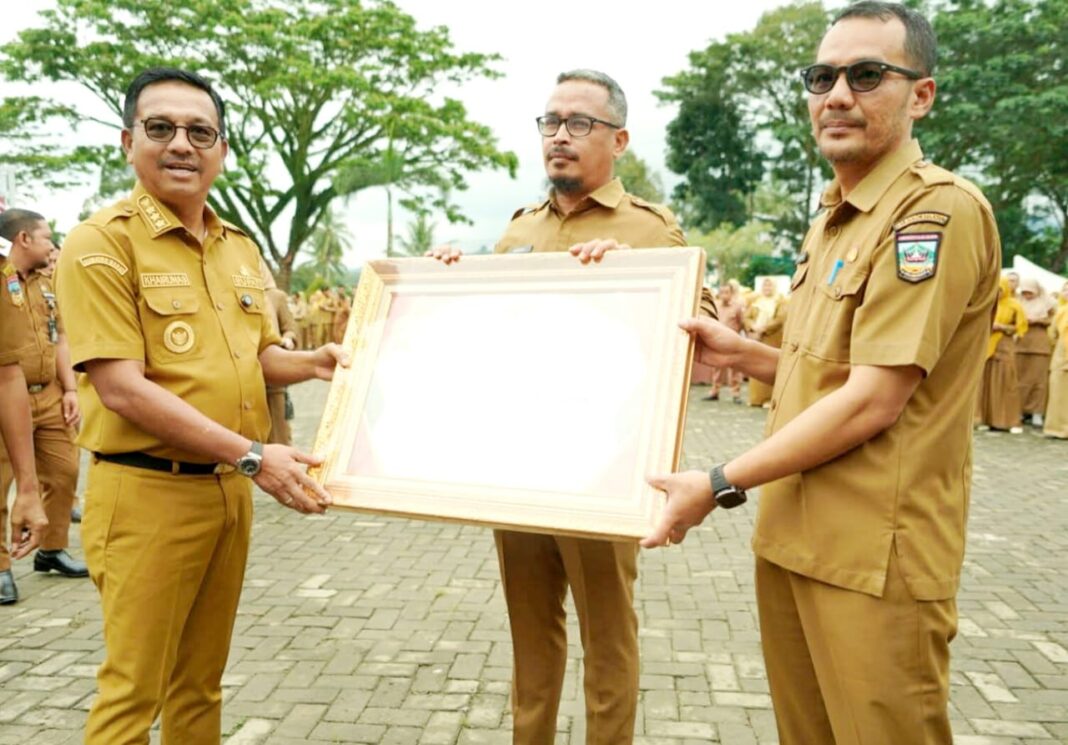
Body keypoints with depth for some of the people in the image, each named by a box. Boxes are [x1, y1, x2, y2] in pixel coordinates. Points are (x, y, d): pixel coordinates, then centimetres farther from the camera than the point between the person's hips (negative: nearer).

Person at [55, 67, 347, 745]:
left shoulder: (242, 248, 10)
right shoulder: (103, 243, -11)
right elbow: (121, 388, -19)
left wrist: (311, 363, -2)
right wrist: (252, 457, -23)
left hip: (231, 489, 7)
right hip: (147, 492, -6)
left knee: (202, 683, 19)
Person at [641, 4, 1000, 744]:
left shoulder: (939, 209, -15)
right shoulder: (833, 219, 15)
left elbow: (876, 399, -21)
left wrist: (721, 483, -16)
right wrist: (742, 352, 7)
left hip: (875, 558, -8)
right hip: (792, 539, 8)